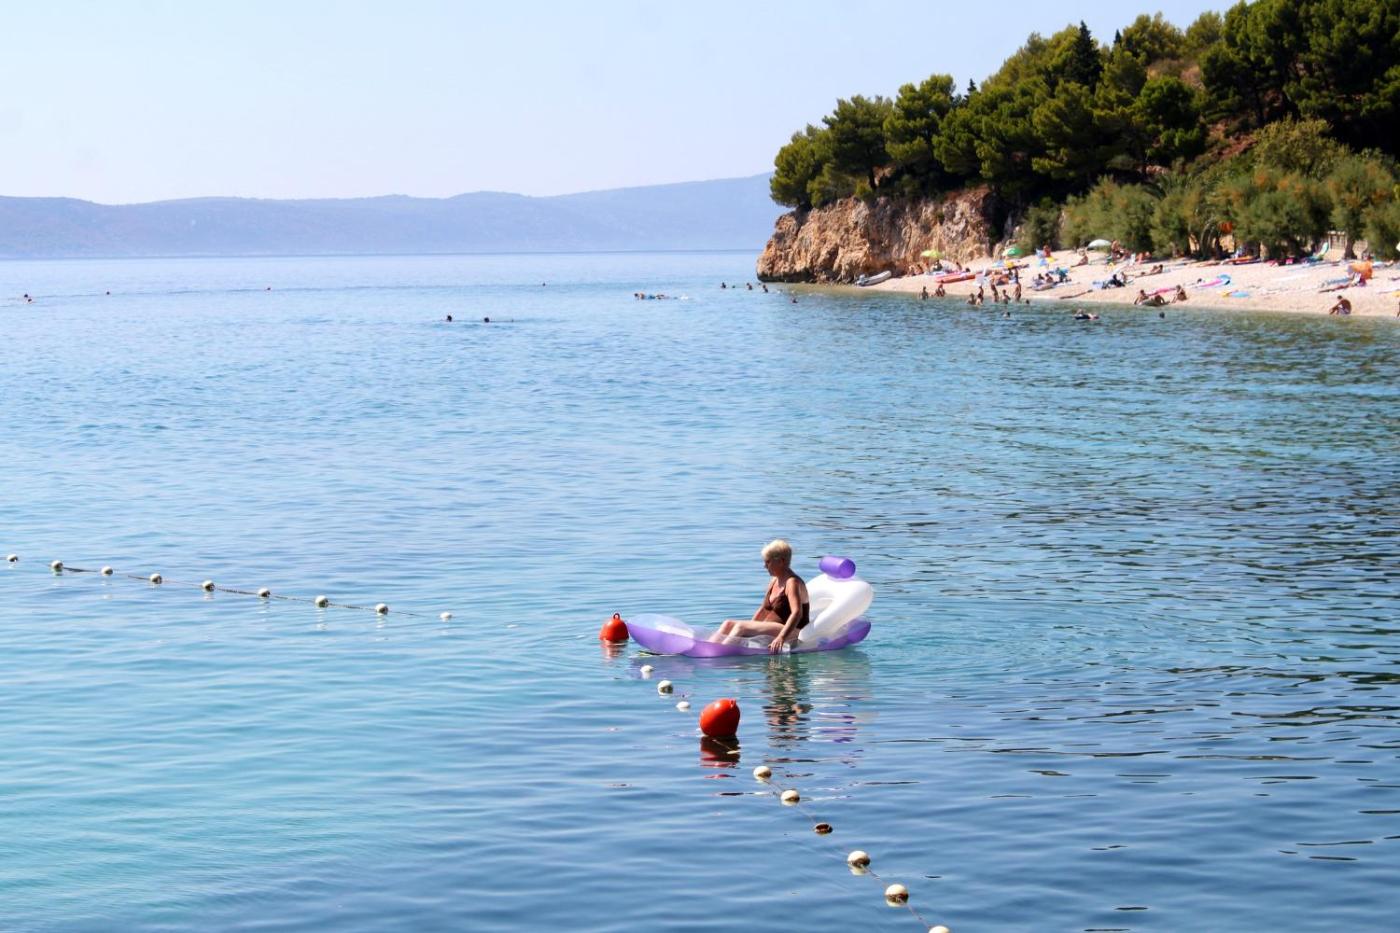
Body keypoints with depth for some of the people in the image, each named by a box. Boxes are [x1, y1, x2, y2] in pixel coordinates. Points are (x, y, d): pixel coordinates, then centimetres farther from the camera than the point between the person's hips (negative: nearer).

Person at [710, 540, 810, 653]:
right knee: (728, 624, -5)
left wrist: (781, 637, -40)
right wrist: (750, 629, 13)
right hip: (771, 629, 10)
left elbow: (797, 613, -29)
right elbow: (764, 609, 24)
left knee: (741, 626, -27)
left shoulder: (792, 583, -14)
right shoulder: (775, 581, 16)